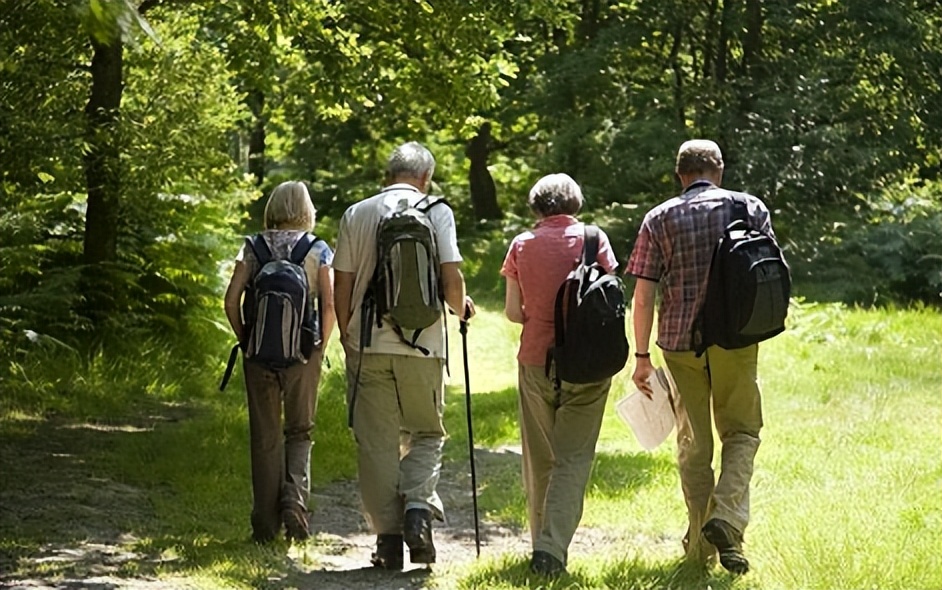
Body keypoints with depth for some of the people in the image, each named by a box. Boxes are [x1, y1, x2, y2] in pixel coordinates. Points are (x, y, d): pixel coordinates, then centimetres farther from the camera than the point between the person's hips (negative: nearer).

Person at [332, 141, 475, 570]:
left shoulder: (356, 215, 6)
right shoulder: (437, 212, 0)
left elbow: (342, 287, 6)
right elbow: (451, 278, -6)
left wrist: (347, 336, 18)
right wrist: (462, 308, 14)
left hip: (367, 343, 1)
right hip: (422, 345, -1)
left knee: (376, 443, 5)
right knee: (426, 434, 14)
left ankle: (387, 537, 3)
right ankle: (418, 505, -10)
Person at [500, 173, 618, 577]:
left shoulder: (522, 245, 2)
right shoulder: (593, 239, -2)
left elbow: (512, 312, 3)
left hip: (536, 360, 2)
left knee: (539, 458, 14)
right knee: (573, 459, -2)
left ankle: (542, 541, 20)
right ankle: (552, 548, -15)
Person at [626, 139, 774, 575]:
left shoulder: (660, 219, 2)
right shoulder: (750, 208, 3)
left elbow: (643, 297, -2)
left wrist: (642, 356, 4)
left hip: (681, 343, 1)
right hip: (736, 342, -1)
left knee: (693, 442, 12)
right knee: (741, 432, 11)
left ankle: (700, 546, 16)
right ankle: (726, 516, -13)